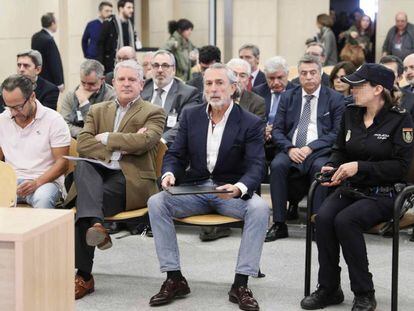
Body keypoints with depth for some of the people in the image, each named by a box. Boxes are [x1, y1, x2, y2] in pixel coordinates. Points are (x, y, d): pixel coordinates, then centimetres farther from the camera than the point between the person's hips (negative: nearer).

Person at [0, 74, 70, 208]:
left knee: (43, 198, -38)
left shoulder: (53, 120, -3)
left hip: (45, 181, -3)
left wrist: (36, 183, -20)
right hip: (11, 182, 3)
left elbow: (62, 162, -5)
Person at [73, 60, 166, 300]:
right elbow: (83, 144, 4)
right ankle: (95, 224, -45)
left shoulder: (153, 113, 10)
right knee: (82, 166, -33)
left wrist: (106, 138, -3)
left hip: (130, 179, -4)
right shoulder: (98, 110, 22)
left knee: (84, 205, -30)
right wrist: (121, 145, -9)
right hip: (97, 173, 4)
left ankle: (84, 276, -27)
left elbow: (144, 141, -13)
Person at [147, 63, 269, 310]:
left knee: (259, 208, -33)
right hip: (195, 189, 3)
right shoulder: (190, 116, 7)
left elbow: (256, 167, -12)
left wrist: (239, 188, -35)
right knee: (156, 202, -23)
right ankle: (174, 279, -16)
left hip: (232, 190, -2)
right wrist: (169, 174, -17)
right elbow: (175, 155, 7)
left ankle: (241, 284, -23)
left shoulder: (251, 123, -4)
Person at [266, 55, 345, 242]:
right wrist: (290, 148, -10)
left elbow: (337, 133, -2)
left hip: (320, 151, -2)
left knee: (321, 168, -35)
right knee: (277, 165, -29)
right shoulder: (287, 97, 15)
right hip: (291, 151, 2)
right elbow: (277, 130, 10)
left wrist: (310, 148, -14)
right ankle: (279, 224, -25)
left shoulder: (335, 98, 7)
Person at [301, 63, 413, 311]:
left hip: (383, 194, -5)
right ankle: (328, 289, -11)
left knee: (345, 221, -30)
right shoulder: (351, 114, 9)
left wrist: (360, 167, -18)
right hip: (350, 189, 5)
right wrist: (331, 167, 0)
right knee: (324, 217, -24)